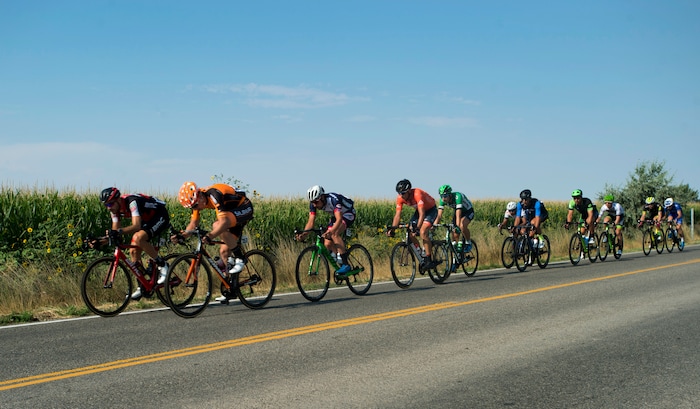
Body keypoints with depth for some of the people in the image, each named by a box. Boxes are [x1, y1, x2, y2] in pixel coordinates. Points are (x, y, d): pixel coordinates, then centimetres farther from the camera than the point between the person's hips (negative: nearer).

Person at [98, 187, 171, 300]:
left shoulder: (132, 202, -32)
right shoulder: (115, 209, -7)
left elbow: (136, 226, -43)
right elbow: (115, 230, -3)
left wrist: (119, 231, -57)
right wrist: (102, 241, -19)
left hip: (160, 217, -9)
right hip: (147, 220, 9)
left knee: (138, 237, -31)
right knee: (133, 251, -4)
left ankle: (162, 265, -16)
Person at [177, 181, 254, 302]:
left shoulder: (213, 195, -33)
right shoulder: (197, 200, -7)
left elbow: (225, 221, -41)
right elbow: (194, 222, -3)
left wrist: (210, 236, -54)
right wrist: (185, 233, -22)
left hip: (245, 208, -9)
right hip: (232, 211, 9)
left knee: (217, 225, -32)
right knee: (224, 251, 2)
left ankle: (239, 258, -17)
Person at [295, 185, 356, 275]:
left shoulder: (333, 200, -36)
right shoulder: (313, 204, -18)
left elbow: (339, 219, -46)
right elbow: (311, 221, -19)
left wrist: (330, 232, -62)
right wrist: (303, 234, -37)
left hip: (348, 214, -7)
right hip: (336, 215, 7)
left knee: (334, 234, -32)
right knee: (327, 244, -7)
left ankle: (345, 265, -27)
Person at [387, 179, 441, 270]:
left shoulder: (417, 194, -36)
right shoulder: (400, 198, -18)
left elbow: (422, 214, -42)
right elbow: (398, 215, -17)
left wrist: (417, 228, -53)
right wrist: (392, 228, -31)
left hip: (431, 210, -7)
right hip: (419, 210, 7)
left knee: (423, 232, -25)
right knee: (410, 234, -8)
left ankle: (429, 260, -20)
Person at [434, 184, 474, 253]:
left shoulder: (457, 196, -37)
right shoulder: (442, 200, -21)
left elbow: (458, 215, -46)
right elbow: (439, 215, -21)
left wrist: (457, 227, -56)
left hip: (468, 211, -6)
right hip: (457, 211, 6)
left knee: (462, 226, -33)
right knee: (454, 236, -7)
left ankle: (468, 243, -10)